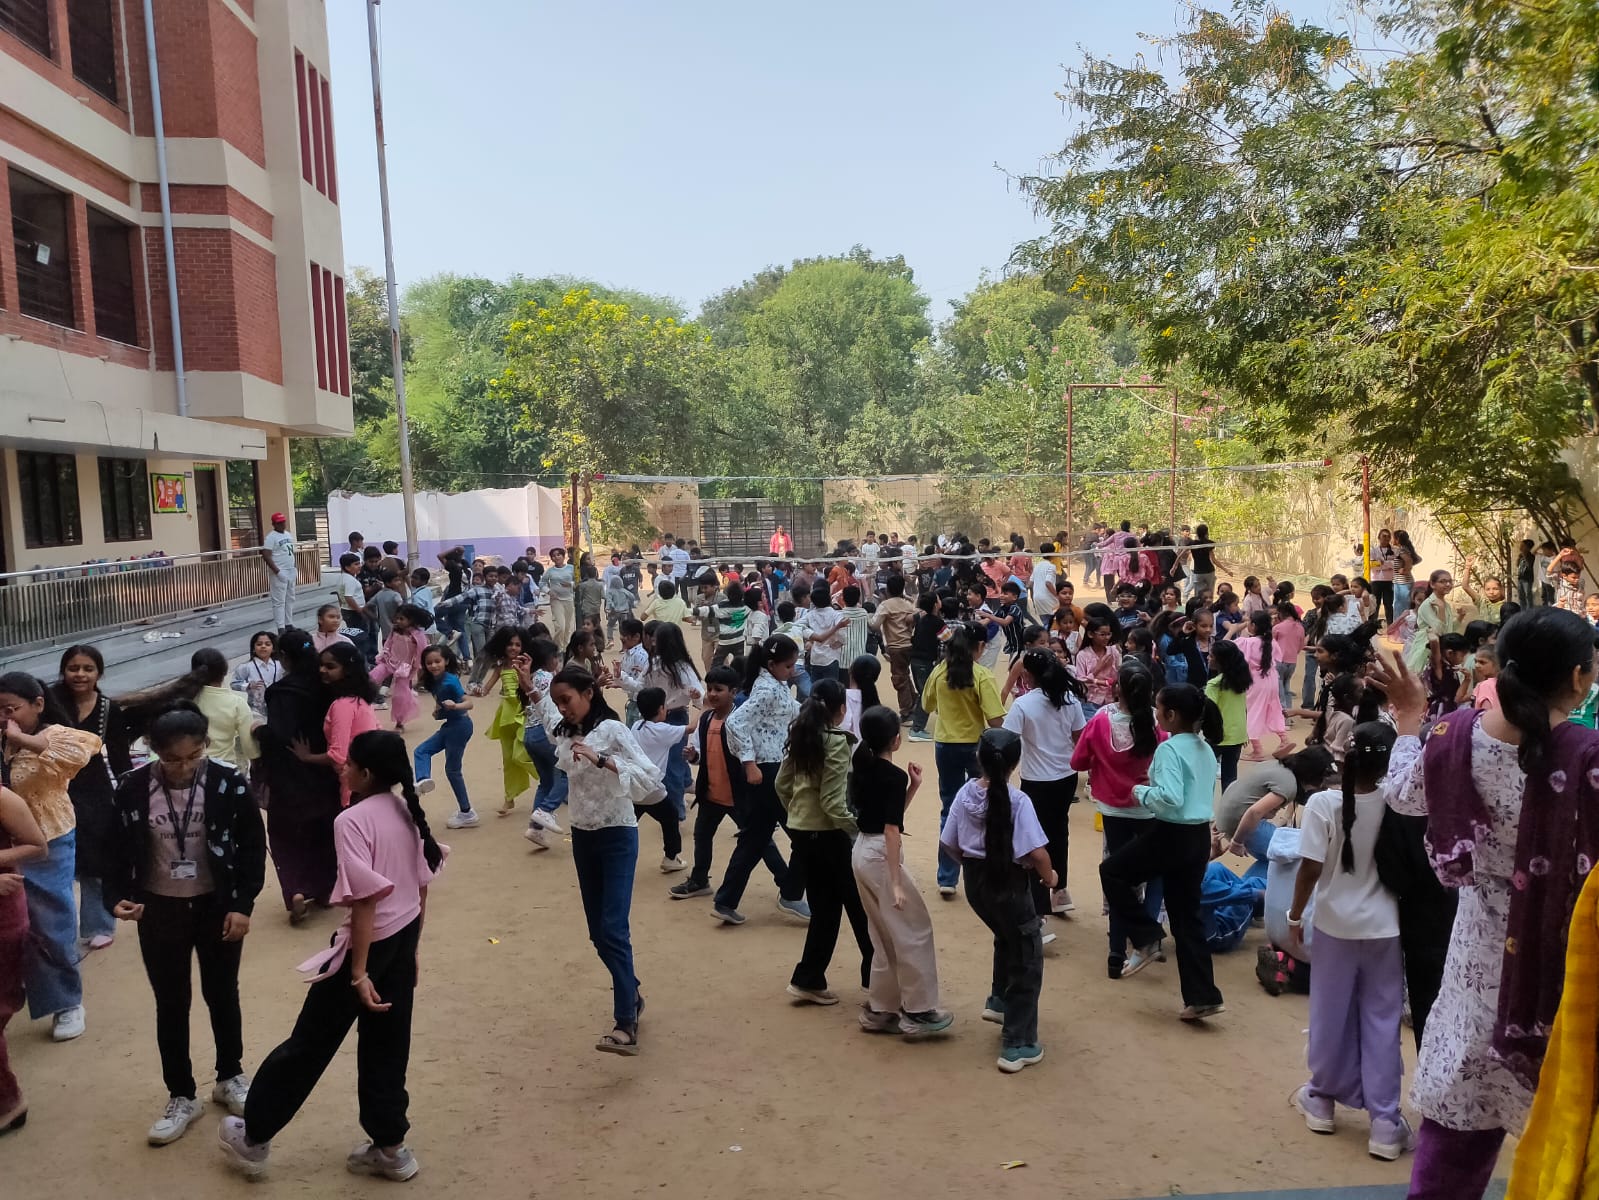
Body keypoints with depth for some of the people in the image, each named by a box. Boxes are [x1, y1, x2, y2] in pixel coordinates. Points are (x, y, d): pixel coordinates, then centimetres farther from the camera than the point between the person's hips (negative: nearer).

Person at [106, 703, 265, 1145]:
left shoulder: (229, 782, -16)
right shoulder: (133, 788, -13)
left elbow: (253, 847, -8)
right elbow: (120, 850, -2)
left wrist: (243, 904, -11)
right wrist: (117, 898, -17)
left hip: (218, 906, -1)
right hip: (159, 910, 1)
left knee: (222, 995, 16)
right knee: (170, 1004, 12)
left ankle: (230, 1077, 37)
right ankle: (181, 1097, 29)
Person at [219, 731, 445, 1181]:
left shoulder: (352, 821, -19)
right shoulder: (409, 812, 3)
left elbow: (366, 901, -23)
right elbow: (422, 889, 9)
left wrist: (358, 971, -18)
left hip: (370, 943, -7)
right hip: (403, 941, 7)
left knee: (309, 1043, 10)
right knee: (387, 1046, 18)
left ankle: (252, 1138, 28)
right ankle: (389, 1148, 28)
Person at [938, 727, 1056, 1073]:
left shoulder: (966, 793, -6)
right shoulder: (1017, 800, -21)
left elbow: (948, 844, 1)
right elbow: (1036, 852, -25)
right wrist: (1049, 877, -5)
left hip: (975, 882, 6)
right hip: (1009, 884, -6)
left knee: (1007, 939, 34)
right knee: (1028, 961, 10)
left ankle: (998, 1001, 42)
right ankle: (1018, 1046, 15)